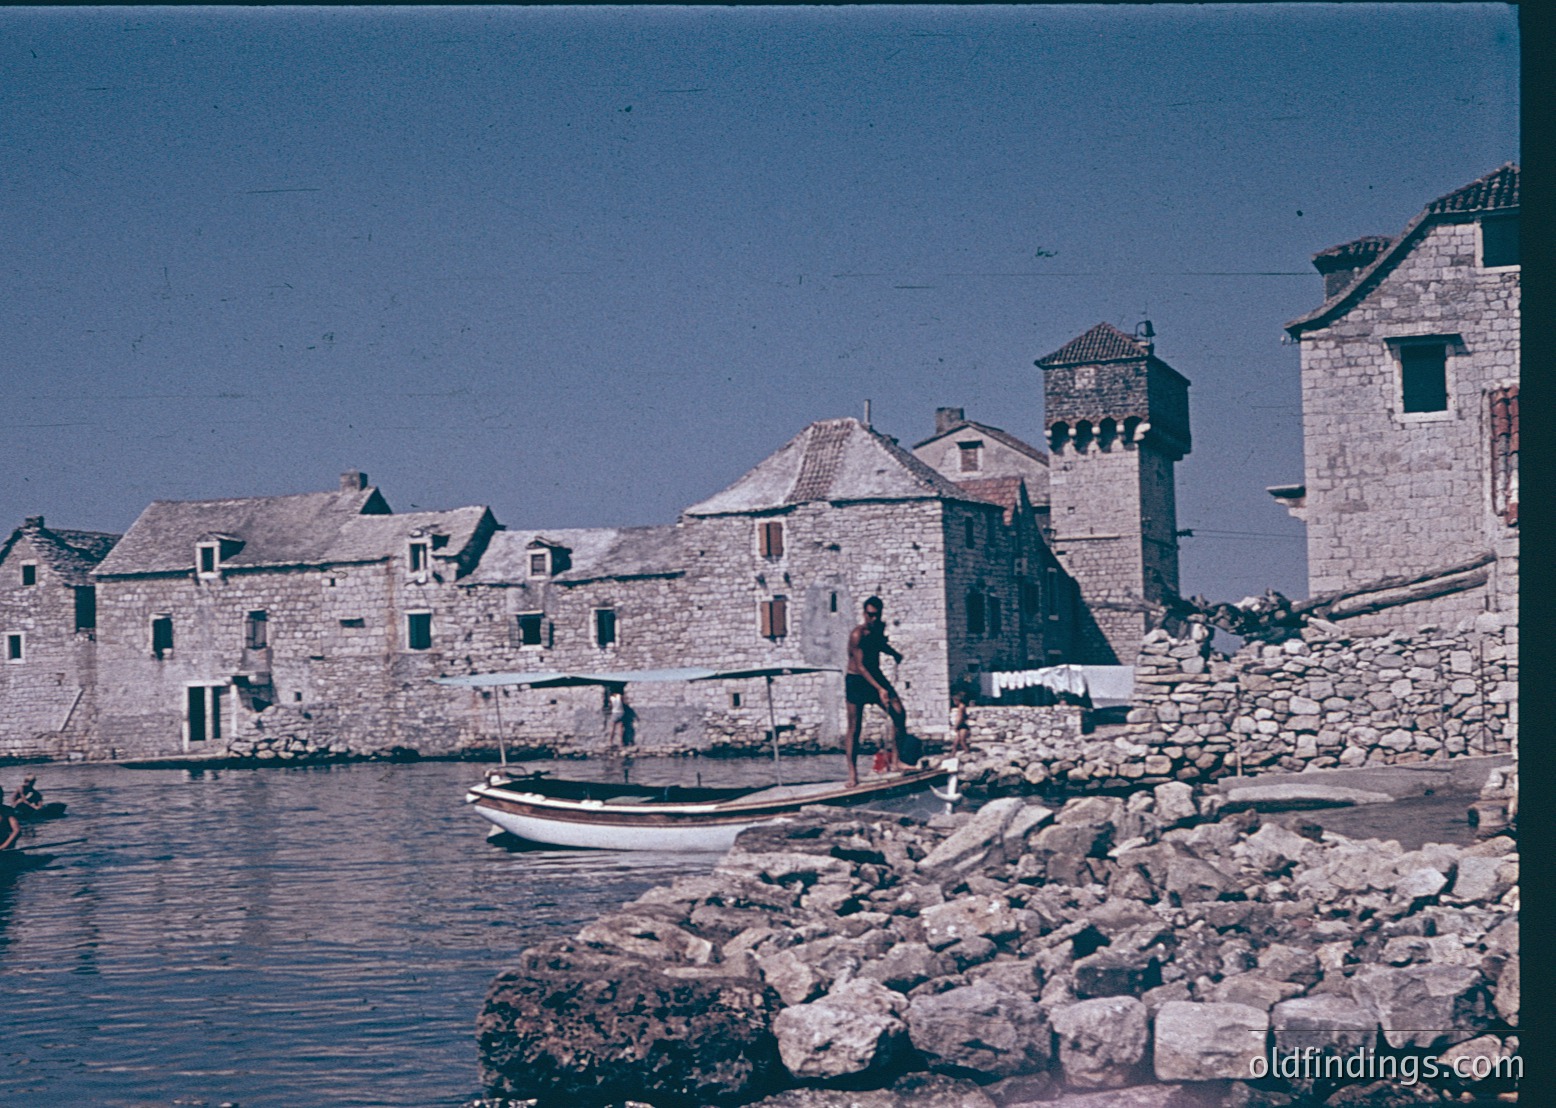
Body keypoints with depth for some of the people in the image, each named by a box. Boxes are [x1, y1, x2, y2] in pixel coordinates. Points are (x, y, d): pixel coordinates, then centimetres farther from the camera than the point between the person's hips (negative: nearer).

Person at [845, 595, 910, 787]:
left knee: (899, 713, -9)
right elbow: (860, 666, -26)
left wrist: (893, 652, 9)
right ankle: (852, 773, 2)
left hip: (876, 677, 7)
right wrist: (879, 689, -33)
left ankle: (895, 760, -2)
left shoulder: (879, 627, 1)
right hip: (856, 680, -7)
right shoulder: (857, 634, -21)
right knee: (854, 727, -5)